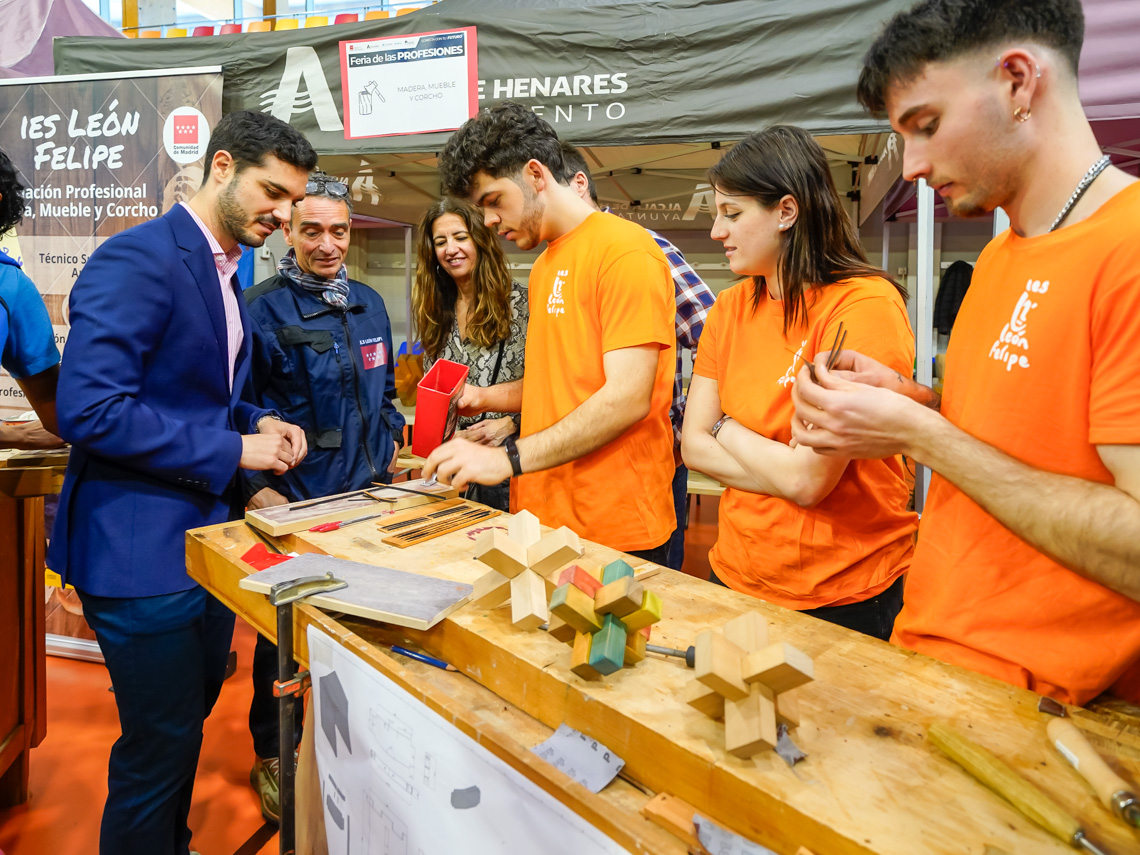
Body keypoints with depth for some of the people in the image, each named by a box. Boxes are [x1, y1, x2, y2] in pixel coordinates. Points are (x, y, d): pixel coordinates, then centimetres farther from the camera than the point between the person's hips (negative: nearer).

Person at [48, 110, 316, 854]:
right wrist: (234, 450, -21)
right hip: (143, 548, -9)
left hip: (206, 536, 9)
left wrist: (259, 423, 2)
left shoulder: (223, 272, 12)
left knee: (190, 725, 23)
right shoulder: (137, 260, -17)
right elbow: (89, 409, -25)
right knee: (160, 746, 6)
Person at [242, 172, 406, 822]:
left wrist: (390, 442, 8)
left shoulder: (369, 303, 8)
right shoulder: (263, 308, -10)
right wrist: (261, 487, -19)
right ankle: (273, 756, 31)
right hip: (292, 503, -5)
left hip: (366, 494, 5)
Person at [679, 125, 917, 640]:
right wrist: (781, 464, -15)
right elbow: (694, 446, -1)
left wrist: (726, 428, -7)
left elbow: (808, 477, -23)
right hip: (737, 575, 6)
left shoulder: (865, 306, -18)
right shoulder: (730, 309, 3)